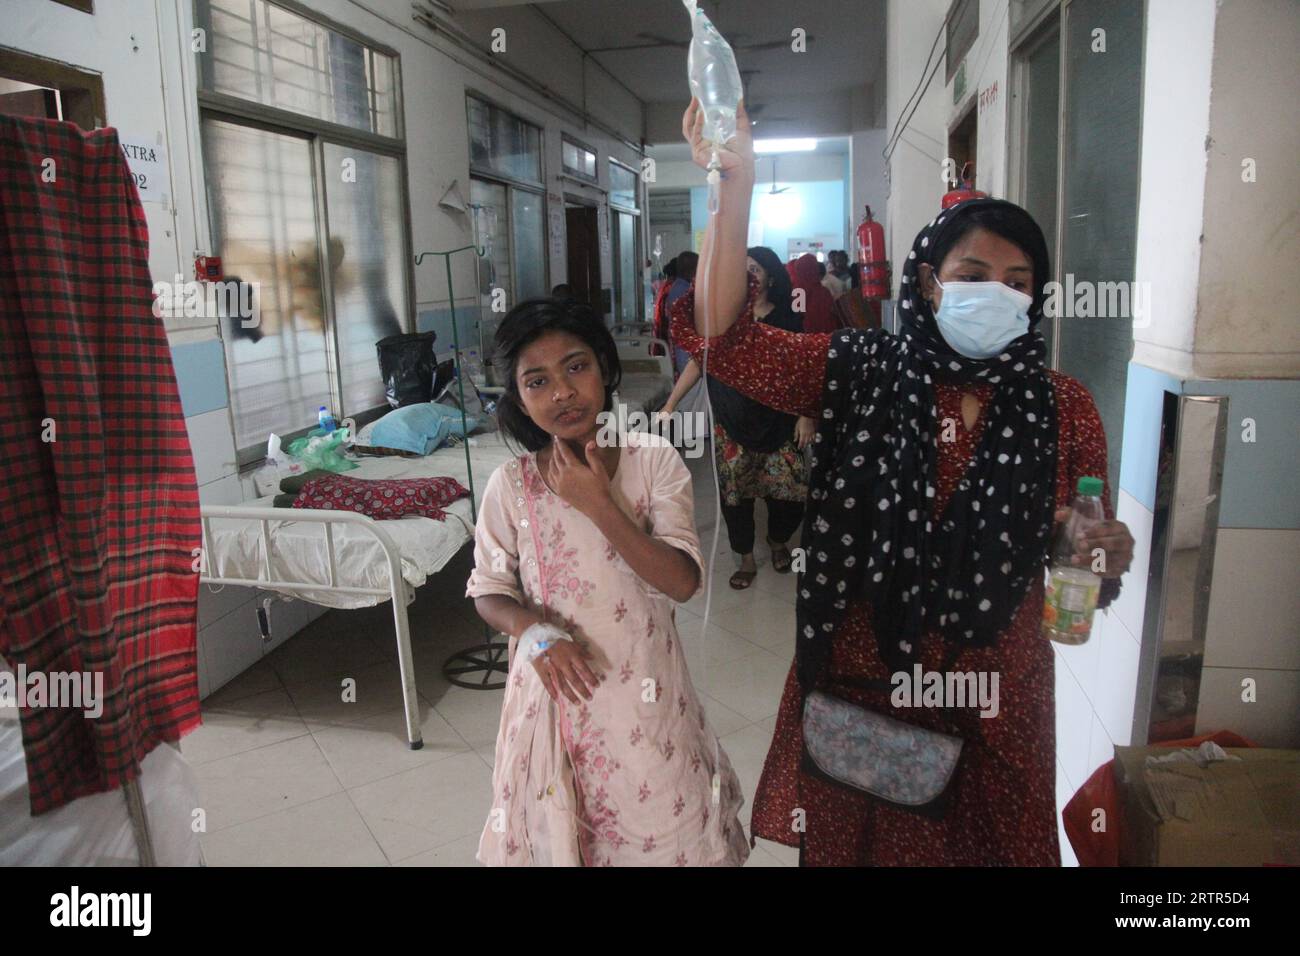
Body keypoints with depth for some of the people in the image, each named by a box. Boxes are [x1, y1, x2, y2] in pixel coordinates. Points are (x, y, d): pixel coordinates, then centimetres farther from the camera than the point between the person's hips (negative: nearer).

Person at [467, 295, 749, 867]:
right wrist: (535, 630, -19)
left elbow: (682, 581, -17)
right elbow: (488, 591, 2)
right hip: (557, 683, 1)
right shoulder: (510, 485, -7)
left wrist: (597, 502, -23)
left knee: (660, 828, 13)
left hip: (644, 690, 0)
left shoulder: (654, 461, -10)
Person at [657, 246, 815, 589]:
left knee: (789, 491, 1)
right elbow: (697, 362, 2)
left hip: (779, 423, 0)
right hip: (731, 424, 1)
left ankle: (778, 540, 32)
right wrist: (669, 406, -3)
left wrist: (807, 415, -8)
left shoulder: (787, 318, 0)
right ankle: (746, 559, 21)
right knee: (734, 493, 3)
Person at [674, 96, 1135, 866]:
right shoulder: (857, 374, -6)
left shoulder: (1064, 409, -2)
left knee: (984, 846, 20)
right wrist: (736, 187, -29)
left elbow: (1085, 578, 4)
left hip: (994, 705, 1)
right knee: (847, 845, 20)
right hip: (856, 685, 0)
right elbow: (722, 335, -19)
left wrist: (1105, 559, -20)